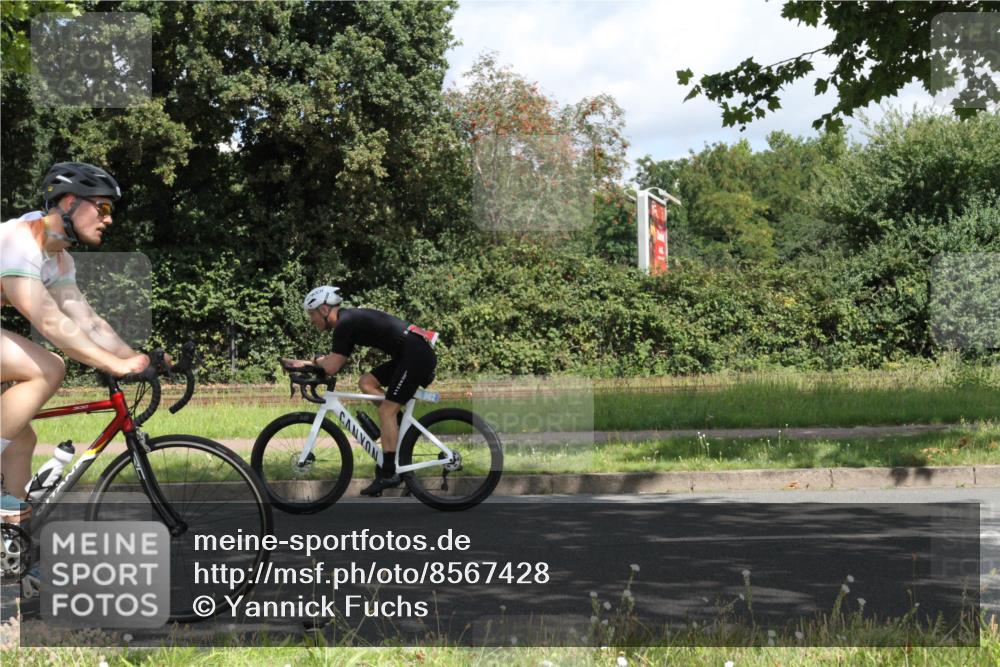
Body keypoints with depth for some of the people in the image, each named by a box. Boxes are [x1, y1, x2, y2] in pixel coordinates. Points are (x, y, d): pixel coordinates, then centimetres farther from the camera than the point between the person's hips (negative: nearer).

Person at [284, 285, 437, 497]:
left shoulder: (345, 324, -11)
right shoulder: (349, 319, 19)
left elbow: (331, 367, -12)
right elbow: (335, 362, 24)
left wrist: (317, 360, 8)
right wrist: (303, 363, 17)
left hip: (416, 355, -10)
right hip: (410, 354, 10)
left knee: (386, 411, -8)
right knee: (366, 382, 11)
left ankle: (388, 473, -7)